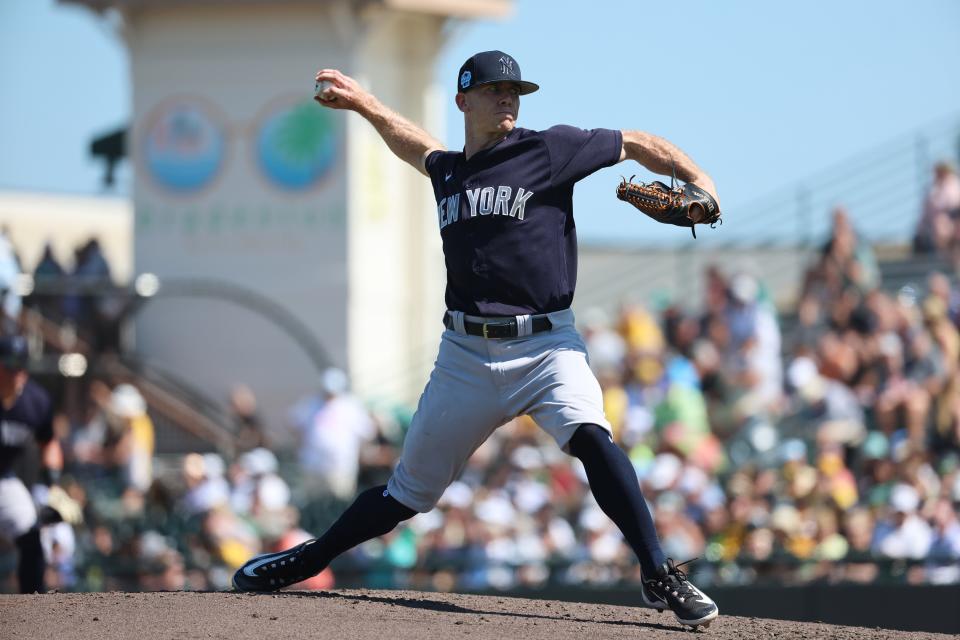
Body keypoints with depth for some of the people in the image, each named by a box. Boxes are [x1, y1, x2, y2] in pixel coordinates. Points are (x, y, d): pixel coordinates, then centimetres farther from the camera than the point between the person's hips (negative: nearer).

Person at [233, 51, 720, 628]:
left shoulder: (549, 150, -1)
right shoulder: (447, 171, 13)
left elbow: (638, 144, 3)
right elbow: (421, 148, 38)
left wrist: (696, 178, -12)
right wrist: (363, 102, 36)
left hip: (546, 345, -4)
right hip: (467, 353, 4)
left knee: (589, 434, -31)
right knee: (410, 491, 9)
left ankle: (660, 575, -32)